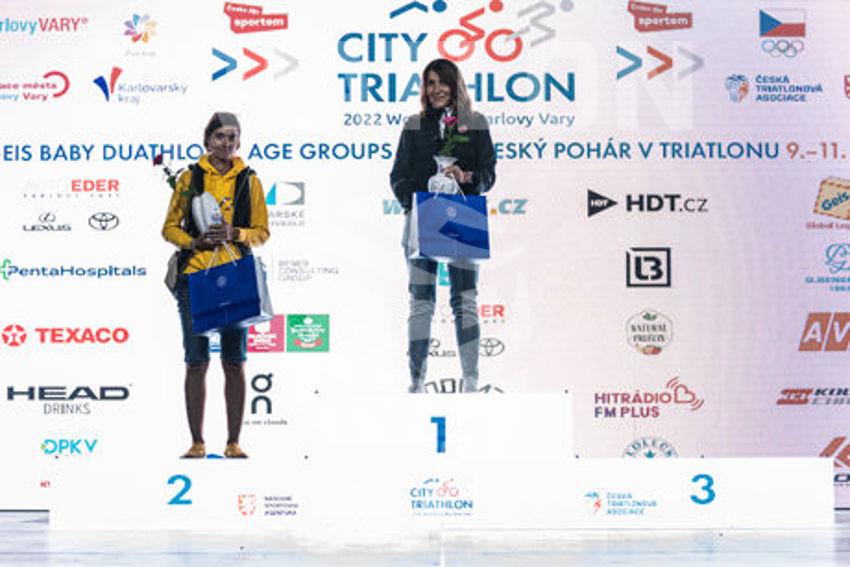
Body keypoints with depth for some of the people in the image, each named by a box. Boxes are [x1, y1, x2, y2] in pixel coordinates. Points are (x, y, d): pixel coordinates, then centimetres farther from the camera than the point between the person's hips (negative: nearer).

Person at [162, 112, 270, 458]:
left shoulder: (249, 180, 8)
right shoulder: (190, 177, 7)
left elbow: (262, 231, 8)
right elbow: (170, 227, 9)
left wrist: (234, 233, -11)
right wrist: (194, 242, -10)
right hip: (194, 275, 0)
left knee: (234, 362, 1)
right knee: (196, 362, 1)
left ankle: (233, 442, 9)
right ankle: (197, 442, 9)